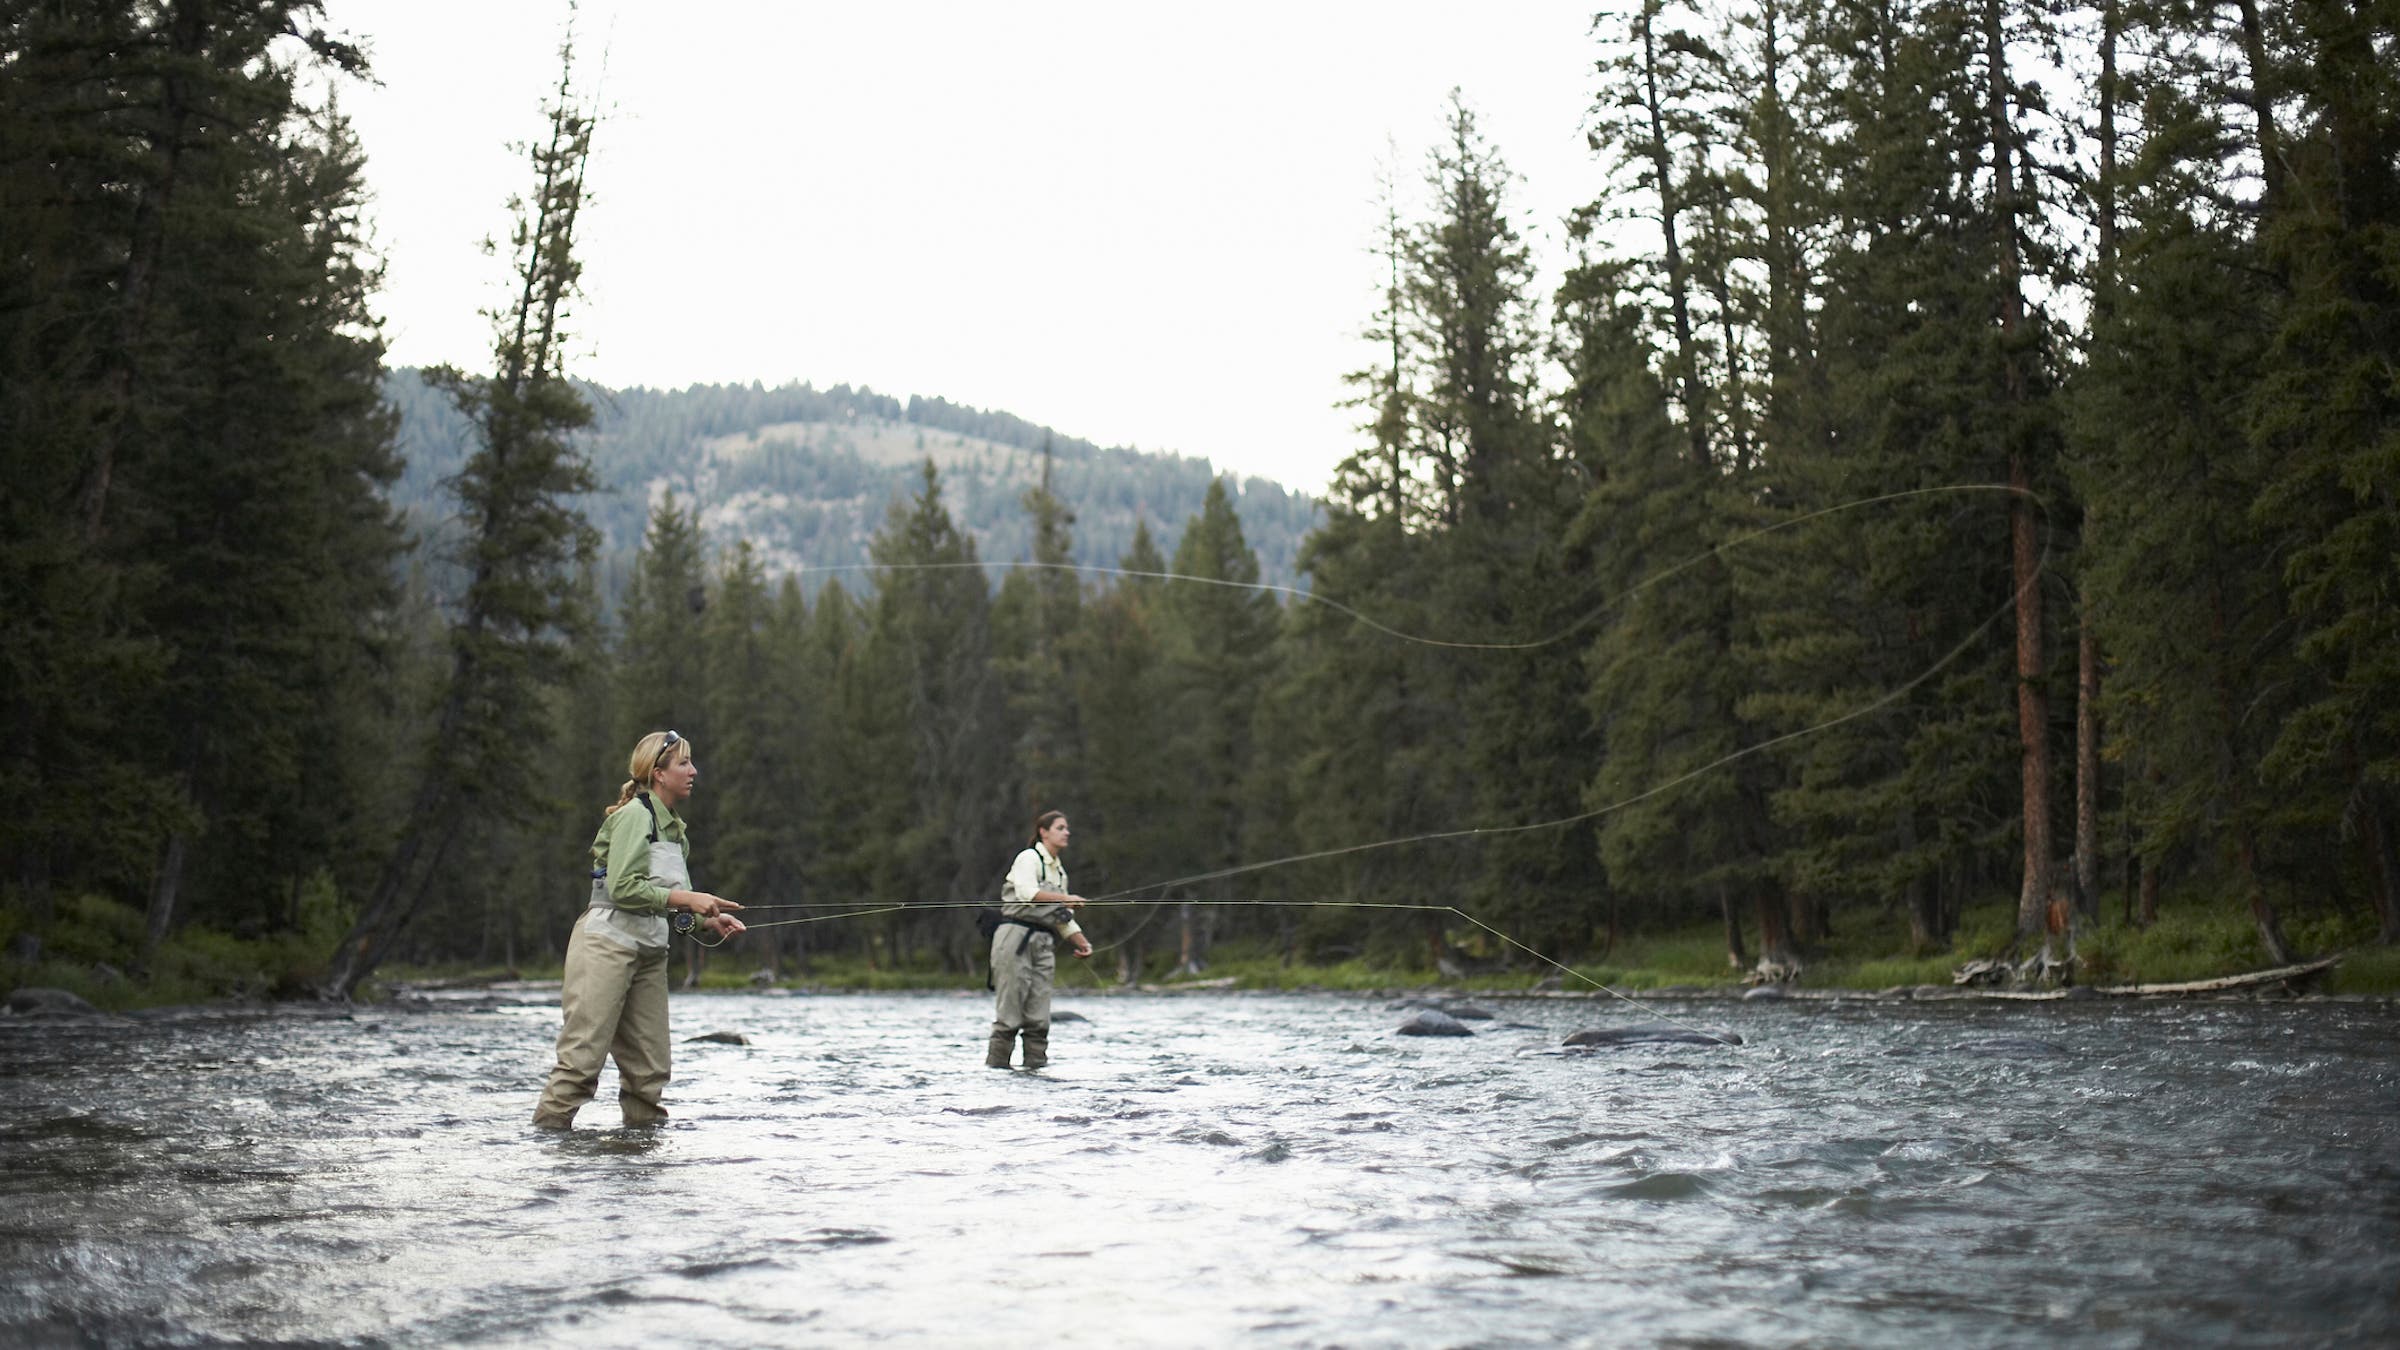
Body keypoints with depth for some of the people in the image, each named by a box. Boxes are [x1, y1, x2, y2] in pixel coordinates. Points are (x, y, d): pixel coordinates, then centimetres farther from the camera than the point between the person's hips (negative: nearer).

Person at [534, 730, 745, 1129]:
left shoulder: (675, 830, 16)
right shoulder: (634, 815, -10)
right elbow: (623, 888, -19)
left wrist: (708, 921, 2)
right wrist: (685, 898, -18)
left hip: (649, 952, 9)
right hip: (607, 942, -9)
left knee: (649, 1066, 6)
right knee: (582, 1056, -11)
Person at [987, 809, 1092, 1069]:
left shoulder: (1059, 870, 23)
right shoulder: (1029, 858, -1)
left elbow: (1061, 916, 25)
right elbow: (1027, 893, -19)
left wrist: (1080, 940, 13)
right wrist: (1064, 898, -25)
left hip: (1043, 941, 7)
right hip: (1016, 935, -7)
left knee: (1039, 1013, 1)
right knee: (1010, 1008, -10)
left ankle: (1036, 1063, 2)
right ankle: (996, 1063, -8)